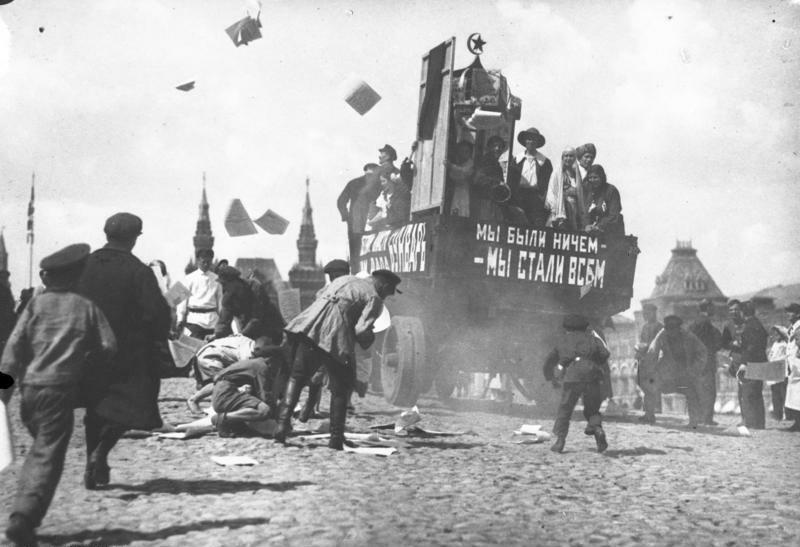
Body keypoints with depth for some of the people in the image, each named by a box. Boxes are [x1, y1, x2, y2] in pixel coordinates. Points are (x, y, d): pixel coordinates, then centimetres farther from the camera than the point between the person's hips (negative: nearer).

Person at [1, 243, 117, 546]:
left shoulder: (36, 304, 7)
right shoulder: (86, 307, 4)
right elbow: (108, 346, 0)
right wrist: (86, 355, 20)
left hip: (30, 387, 4)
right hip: (61, 389, -4)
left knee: (39, 449, 22)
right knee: (48, 455, -4)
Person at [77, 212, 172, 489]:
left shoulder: (84, 266, 2)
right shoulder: (138, 271, -13)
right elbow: (157, 310, -17)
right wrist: (158, 338, 0)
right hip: (129, 351, -5)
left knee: (95, 409, 17)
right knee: (133, 405, 6)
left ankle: (93, 467, 20)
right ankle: (101, 451, -12)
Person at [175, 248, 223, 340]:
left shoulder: (216, 279, 10)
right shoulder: (189, 279, 4)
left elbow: (220, 299, 14)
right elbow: (183, 300, 5)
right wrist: (180, 319, 2)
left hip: (212, 319, 2)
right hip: (195, 318, -2)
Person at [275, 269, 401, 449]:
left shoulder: (343, 279, 27)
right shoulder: (374, 298, 6)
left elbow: (319, 297, 29)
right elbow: (361, 330, -7)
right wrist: (369, 340, 14)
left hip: (309, 327, 5)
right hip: (335, 335, -5)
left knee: (296, 378, 13)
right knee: (340, 389, 10)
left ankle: (282, 425, 1)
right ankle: (336, 438, 10)